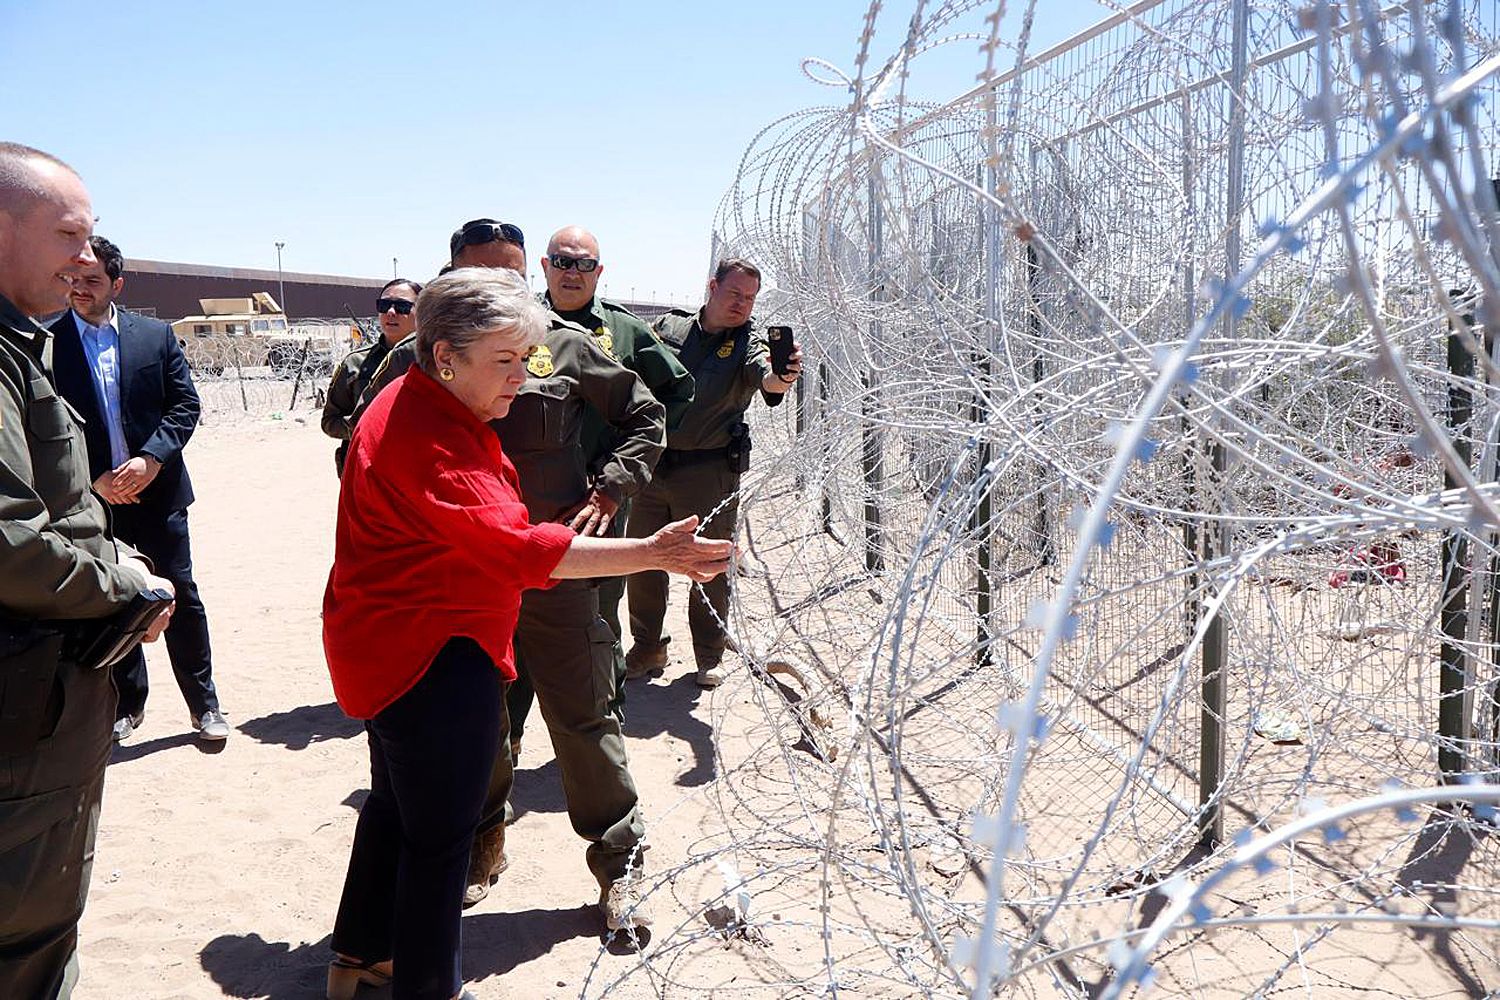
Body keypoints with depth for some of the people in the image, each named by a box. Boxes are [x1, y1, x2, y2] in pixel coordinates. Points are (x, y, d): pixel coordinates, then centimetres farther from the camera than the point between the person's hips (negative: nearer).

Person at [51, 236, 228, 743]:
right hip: (95, 497, 0)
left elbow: (186, 404, -1)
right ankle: (127, 704, 26)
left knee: (181, 597, 3)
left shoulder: (156, 335, 1)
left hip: (156, 491, 0)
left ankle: (203, 703, 15)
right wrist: (94, 479, -10)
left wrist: (149, 459, -14)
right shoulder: (49, 343, -1)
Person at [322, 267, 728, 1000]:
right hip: (433, 657, -12)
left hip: (396, 646, 12)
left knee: (397, 800, 25)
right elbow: (520, 547, -35)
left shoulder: (422, 410, 7)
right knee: (440, 835, 1)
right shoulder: (422, 437, -28)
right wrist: (651, 555, -37)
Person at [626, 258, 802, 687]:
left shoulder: (747, 342, -2)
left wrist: (780, 378, -48)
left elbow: (764, 375, -24)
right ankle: (647, 649, 27)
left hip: (709, 472, -2)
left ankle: (709, 656, 23)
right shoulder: (668, 327, 5)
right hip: (651, 465, 3)